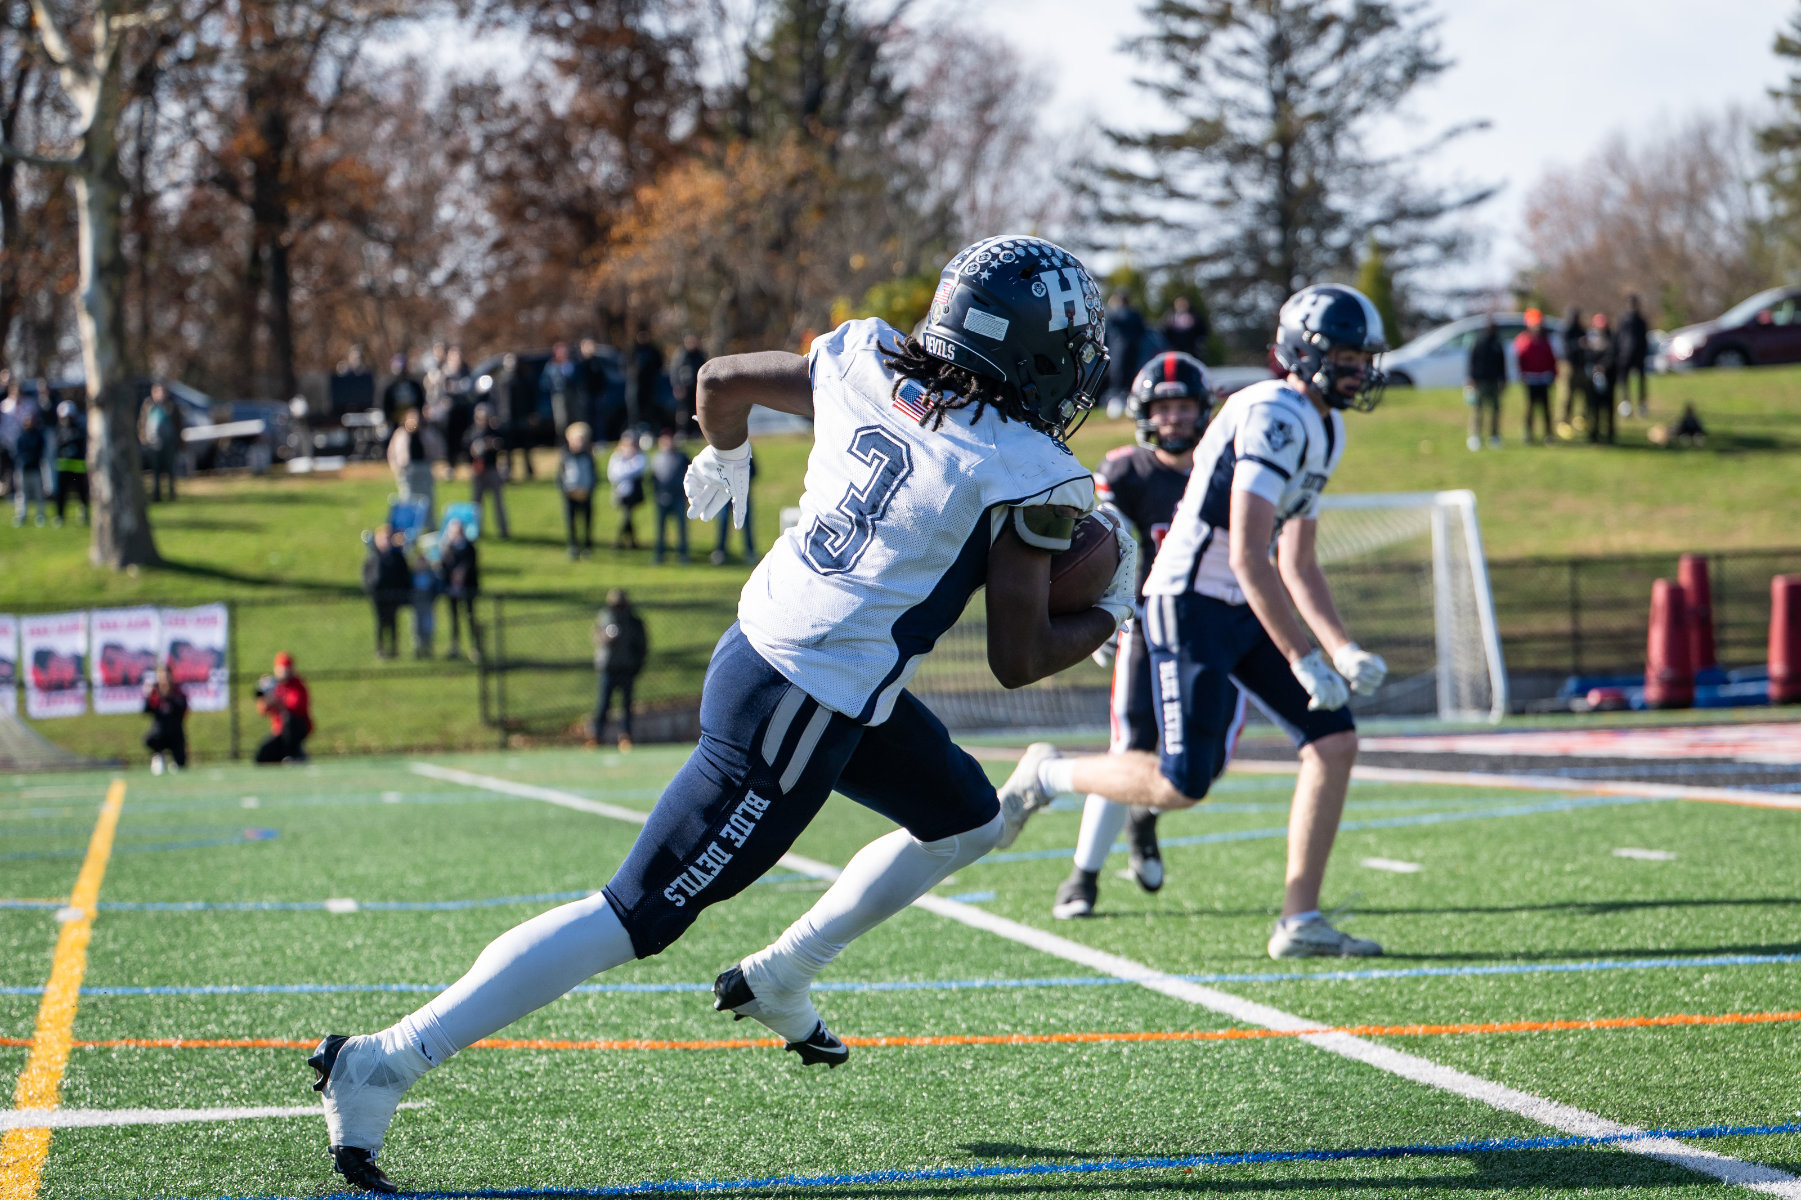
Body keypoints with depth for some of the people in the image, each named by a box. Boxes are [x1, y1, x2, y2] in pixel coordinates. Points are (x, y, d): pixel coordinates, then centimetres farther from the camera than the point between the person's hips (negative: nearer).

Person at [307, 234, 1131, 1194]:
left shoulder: (863, 363, 1)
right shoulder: (1028, 477, -17)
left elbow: (722, 378, 15)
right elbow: (1017, 662, -13)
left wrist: (723, 460, 36)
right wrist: (1112, 616, 5)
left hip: (763, 639, 9)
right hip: (794, 715, -9)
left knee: (970, 823, 24)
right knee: (639, 916, -4)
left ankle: (780, 977, 30)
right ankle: (383, 1063, -4)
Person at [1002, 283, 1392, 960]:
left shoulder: (1324, 429, 14)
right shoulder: (1273, 416, -18)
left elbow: (1297, 566, 19)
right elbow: (1247, 558, -24)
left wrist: (1344, 651, 7)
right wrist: (1303, 661, -24)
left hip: (1244, 612, 10)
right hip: (1191, 605, -10)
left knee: (1335, 743, -2)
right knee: (1183, 784, -11)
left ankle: (1300, 922, 1)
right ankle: (1049, 775, 16)